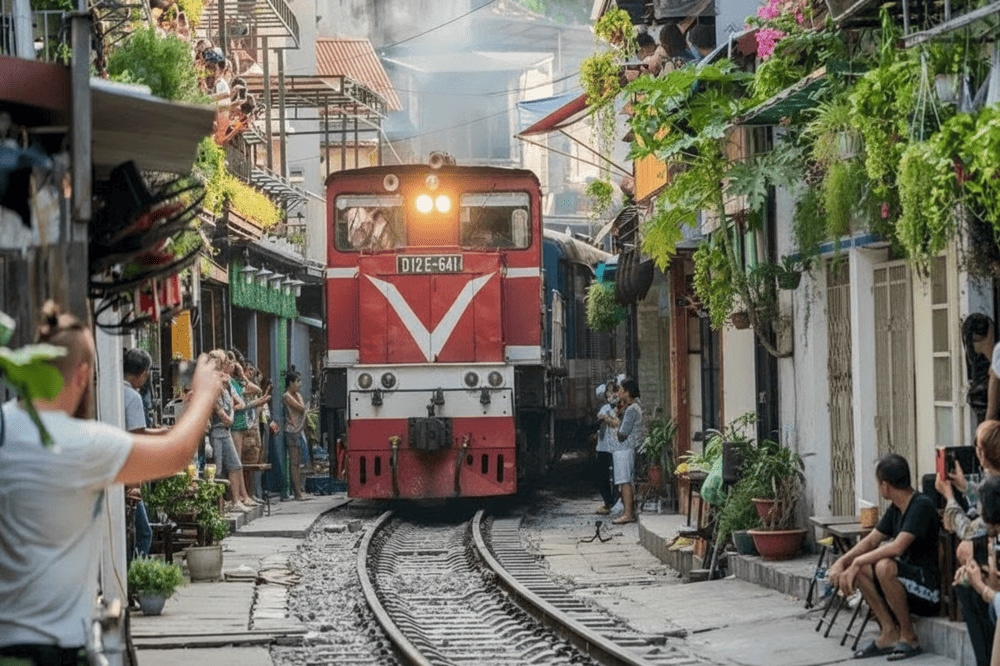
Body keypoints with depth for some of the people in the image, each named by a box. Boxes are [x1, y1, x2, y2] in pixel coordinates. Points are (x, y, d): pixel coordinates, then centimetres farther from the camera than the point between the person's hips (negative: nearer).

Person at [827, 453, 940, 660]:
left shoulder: (922, 505, -18)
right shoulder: (895, 509, 10)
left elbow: (898, 547, -27)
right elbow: (871, 541, 14)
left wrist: (858, 561, -20)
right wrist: (841, 562, -2)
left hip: (929, 589, -9)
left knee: (884, 567, -33)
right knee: (858, 569, -5)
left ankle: (909, 637, -16)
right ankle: (889, 632, -5)